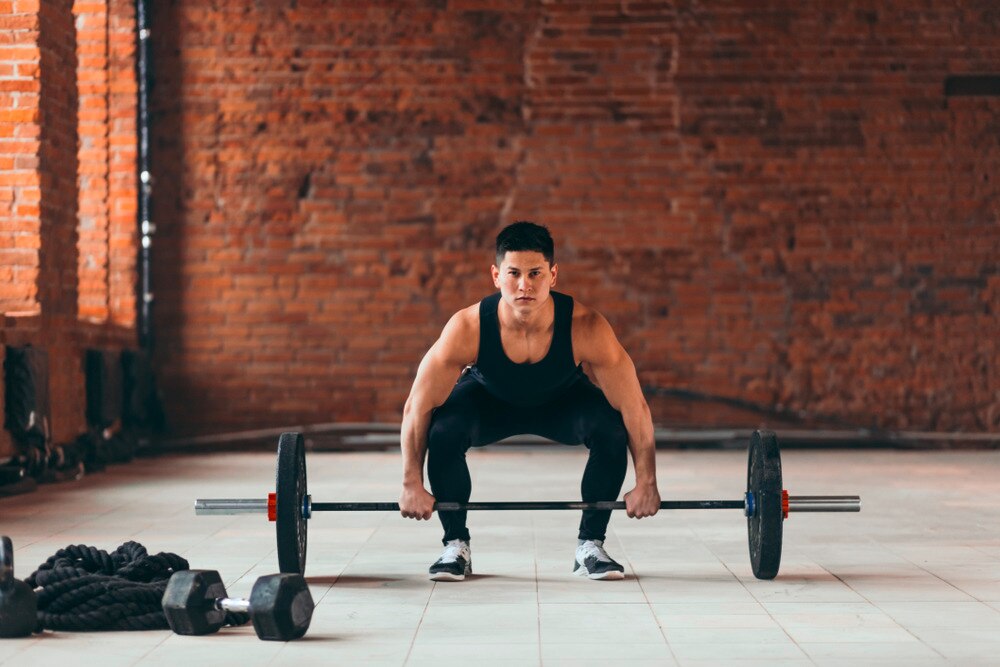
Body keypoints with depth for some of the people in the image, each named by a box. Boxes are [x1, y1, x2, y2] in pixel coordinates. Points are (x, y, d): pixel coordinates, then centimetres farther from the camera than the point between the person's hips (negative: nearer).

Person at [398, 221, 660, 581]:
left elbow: (635, 407, -27)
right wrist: (412, 485, -23)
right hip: (489, 399, 0)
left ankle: (591, 545, -6)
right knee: (443, 431, -30)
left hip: (563, 400, 0)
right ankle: (455, 545, -7)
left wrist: (646, 484, -23)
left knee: (612, 429, -28)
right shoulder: (467, 328, -37)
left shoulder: (586, 328, -38)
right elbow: (417, 407, -26)